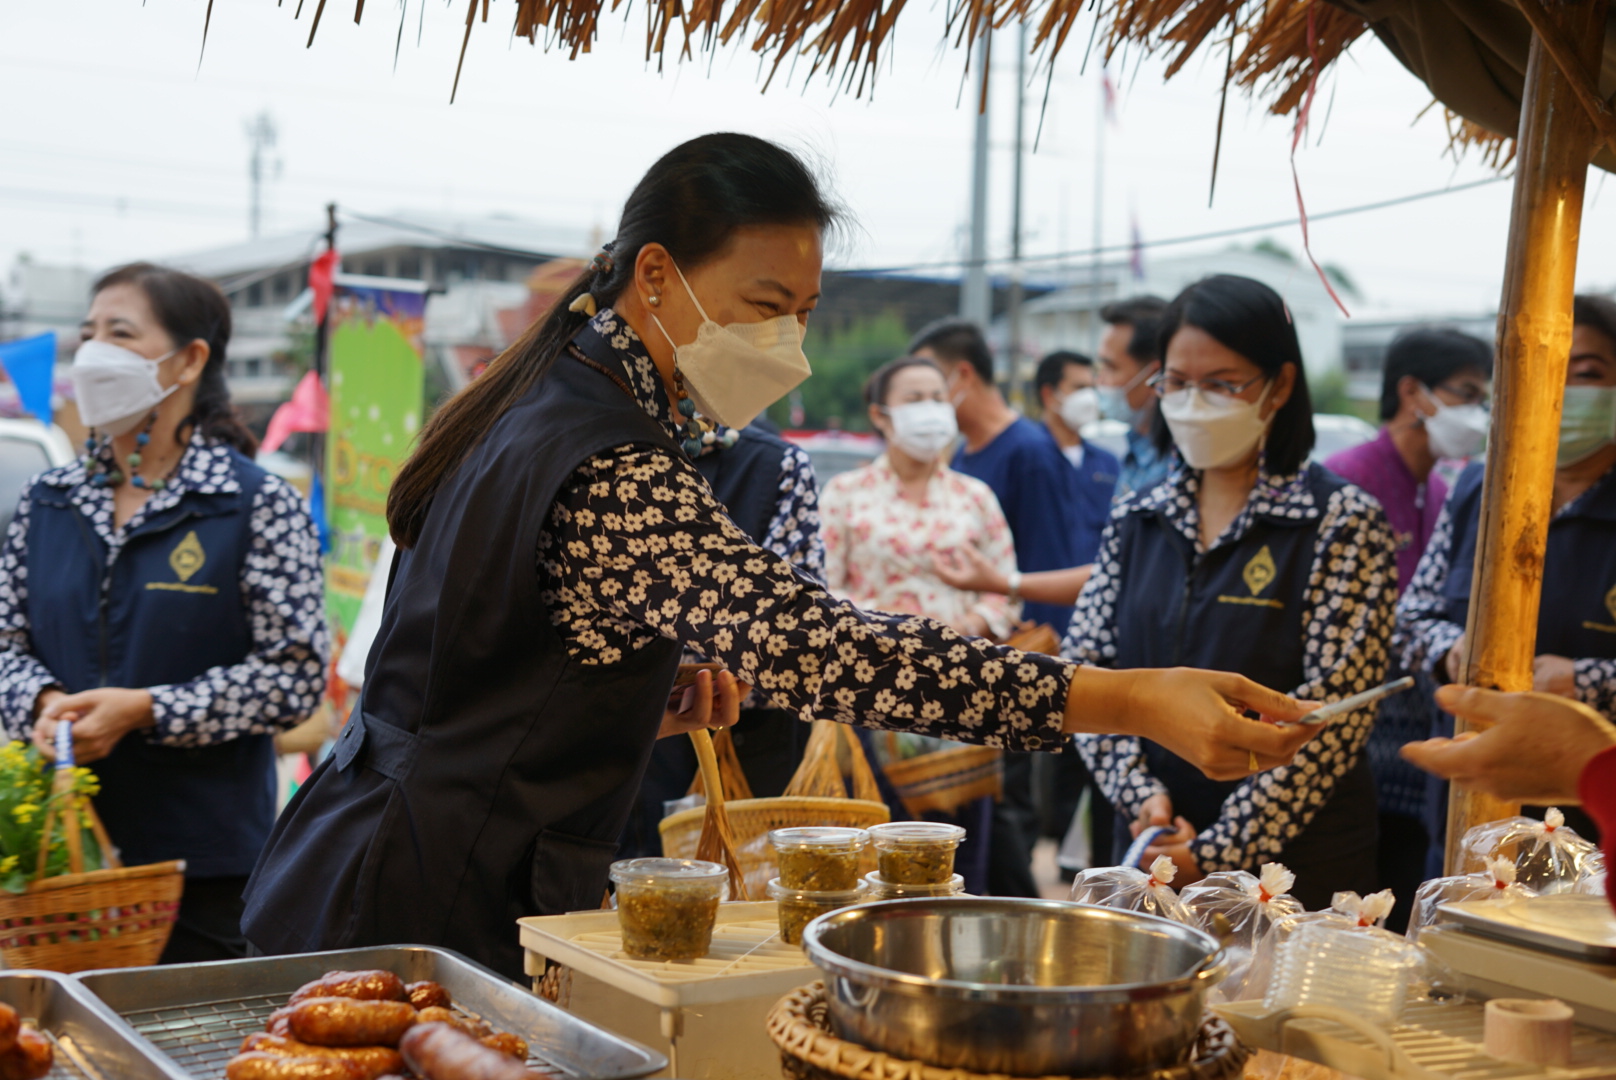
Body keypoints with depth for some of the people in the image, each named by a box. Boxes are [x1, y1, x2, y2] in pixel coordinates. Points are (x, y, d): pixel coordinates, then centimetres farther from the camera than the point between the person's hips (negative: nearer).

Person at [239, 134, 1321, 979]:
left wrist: (654, 677, 3)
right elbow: (807, 642, -38)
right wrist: (1133, 702, -42)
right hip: (442, 906, -10)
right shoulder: (611, 473, -26)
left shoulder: (547, 397, 6)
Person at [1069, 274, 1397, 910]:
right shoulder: (1136, 520, 7)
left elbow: (1331, 713, -15)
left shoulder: (1342, 523, -8)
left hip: (1296, 866, -4)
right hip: (1151, 854, 4)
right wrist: (1138, 791, -11)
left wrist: (1220, 852, -18)